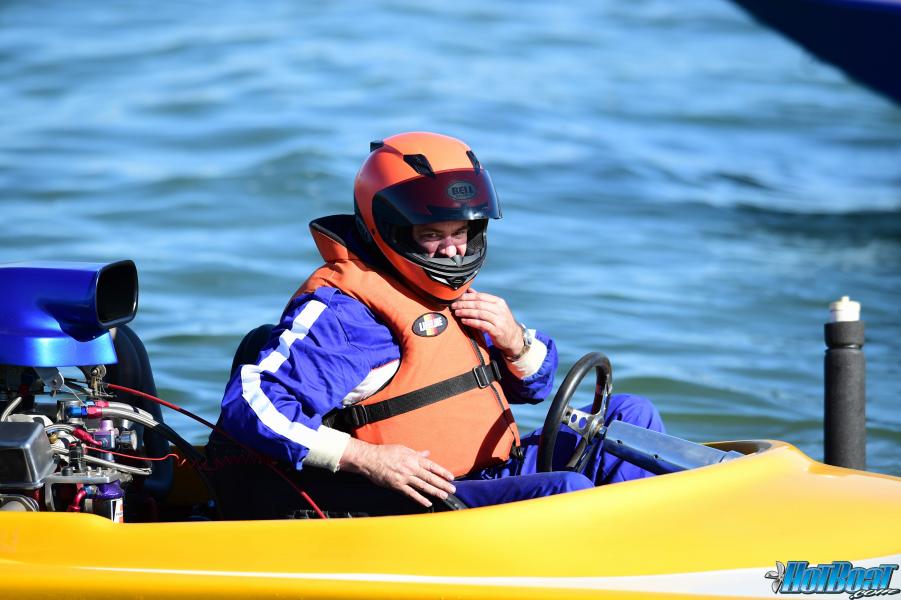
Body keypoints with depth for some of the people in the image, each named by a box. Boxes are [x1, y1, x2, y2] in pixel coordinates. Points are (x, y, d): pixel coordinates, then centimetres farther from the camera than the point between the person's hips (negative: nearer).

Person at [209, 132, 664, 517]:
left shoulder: (451, 293, 16)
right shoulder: (345, 309, -13)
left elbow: (532, 385, 29)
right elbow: (251, 405, -23)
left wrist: (515, 342, 4)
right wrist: (366, 460, -27)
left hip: (497, 471, 10)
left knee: (629, 414, 10)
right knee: (566, 491, -31)